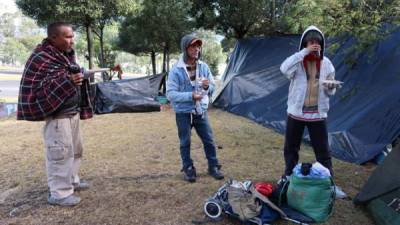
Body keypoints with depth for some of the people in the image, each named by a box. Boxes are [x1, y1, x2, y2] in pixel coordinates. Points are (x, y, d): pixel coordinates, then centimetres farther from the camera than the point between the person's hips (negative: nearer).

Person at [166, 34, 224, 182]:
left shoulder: (203, 67, -2)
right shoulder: (176, 70, -15)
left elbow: (212, 88, 5)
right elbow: (170, 94, -18)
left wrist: (207, 87, -19)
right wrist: (190, 95, -29)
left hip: (201, 111, 4)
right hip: (183, 113, -3)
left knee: (209, 140, 11)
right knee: (185, 143, 10)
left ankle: (213, 167, 28)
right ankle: (188, 169, 28)